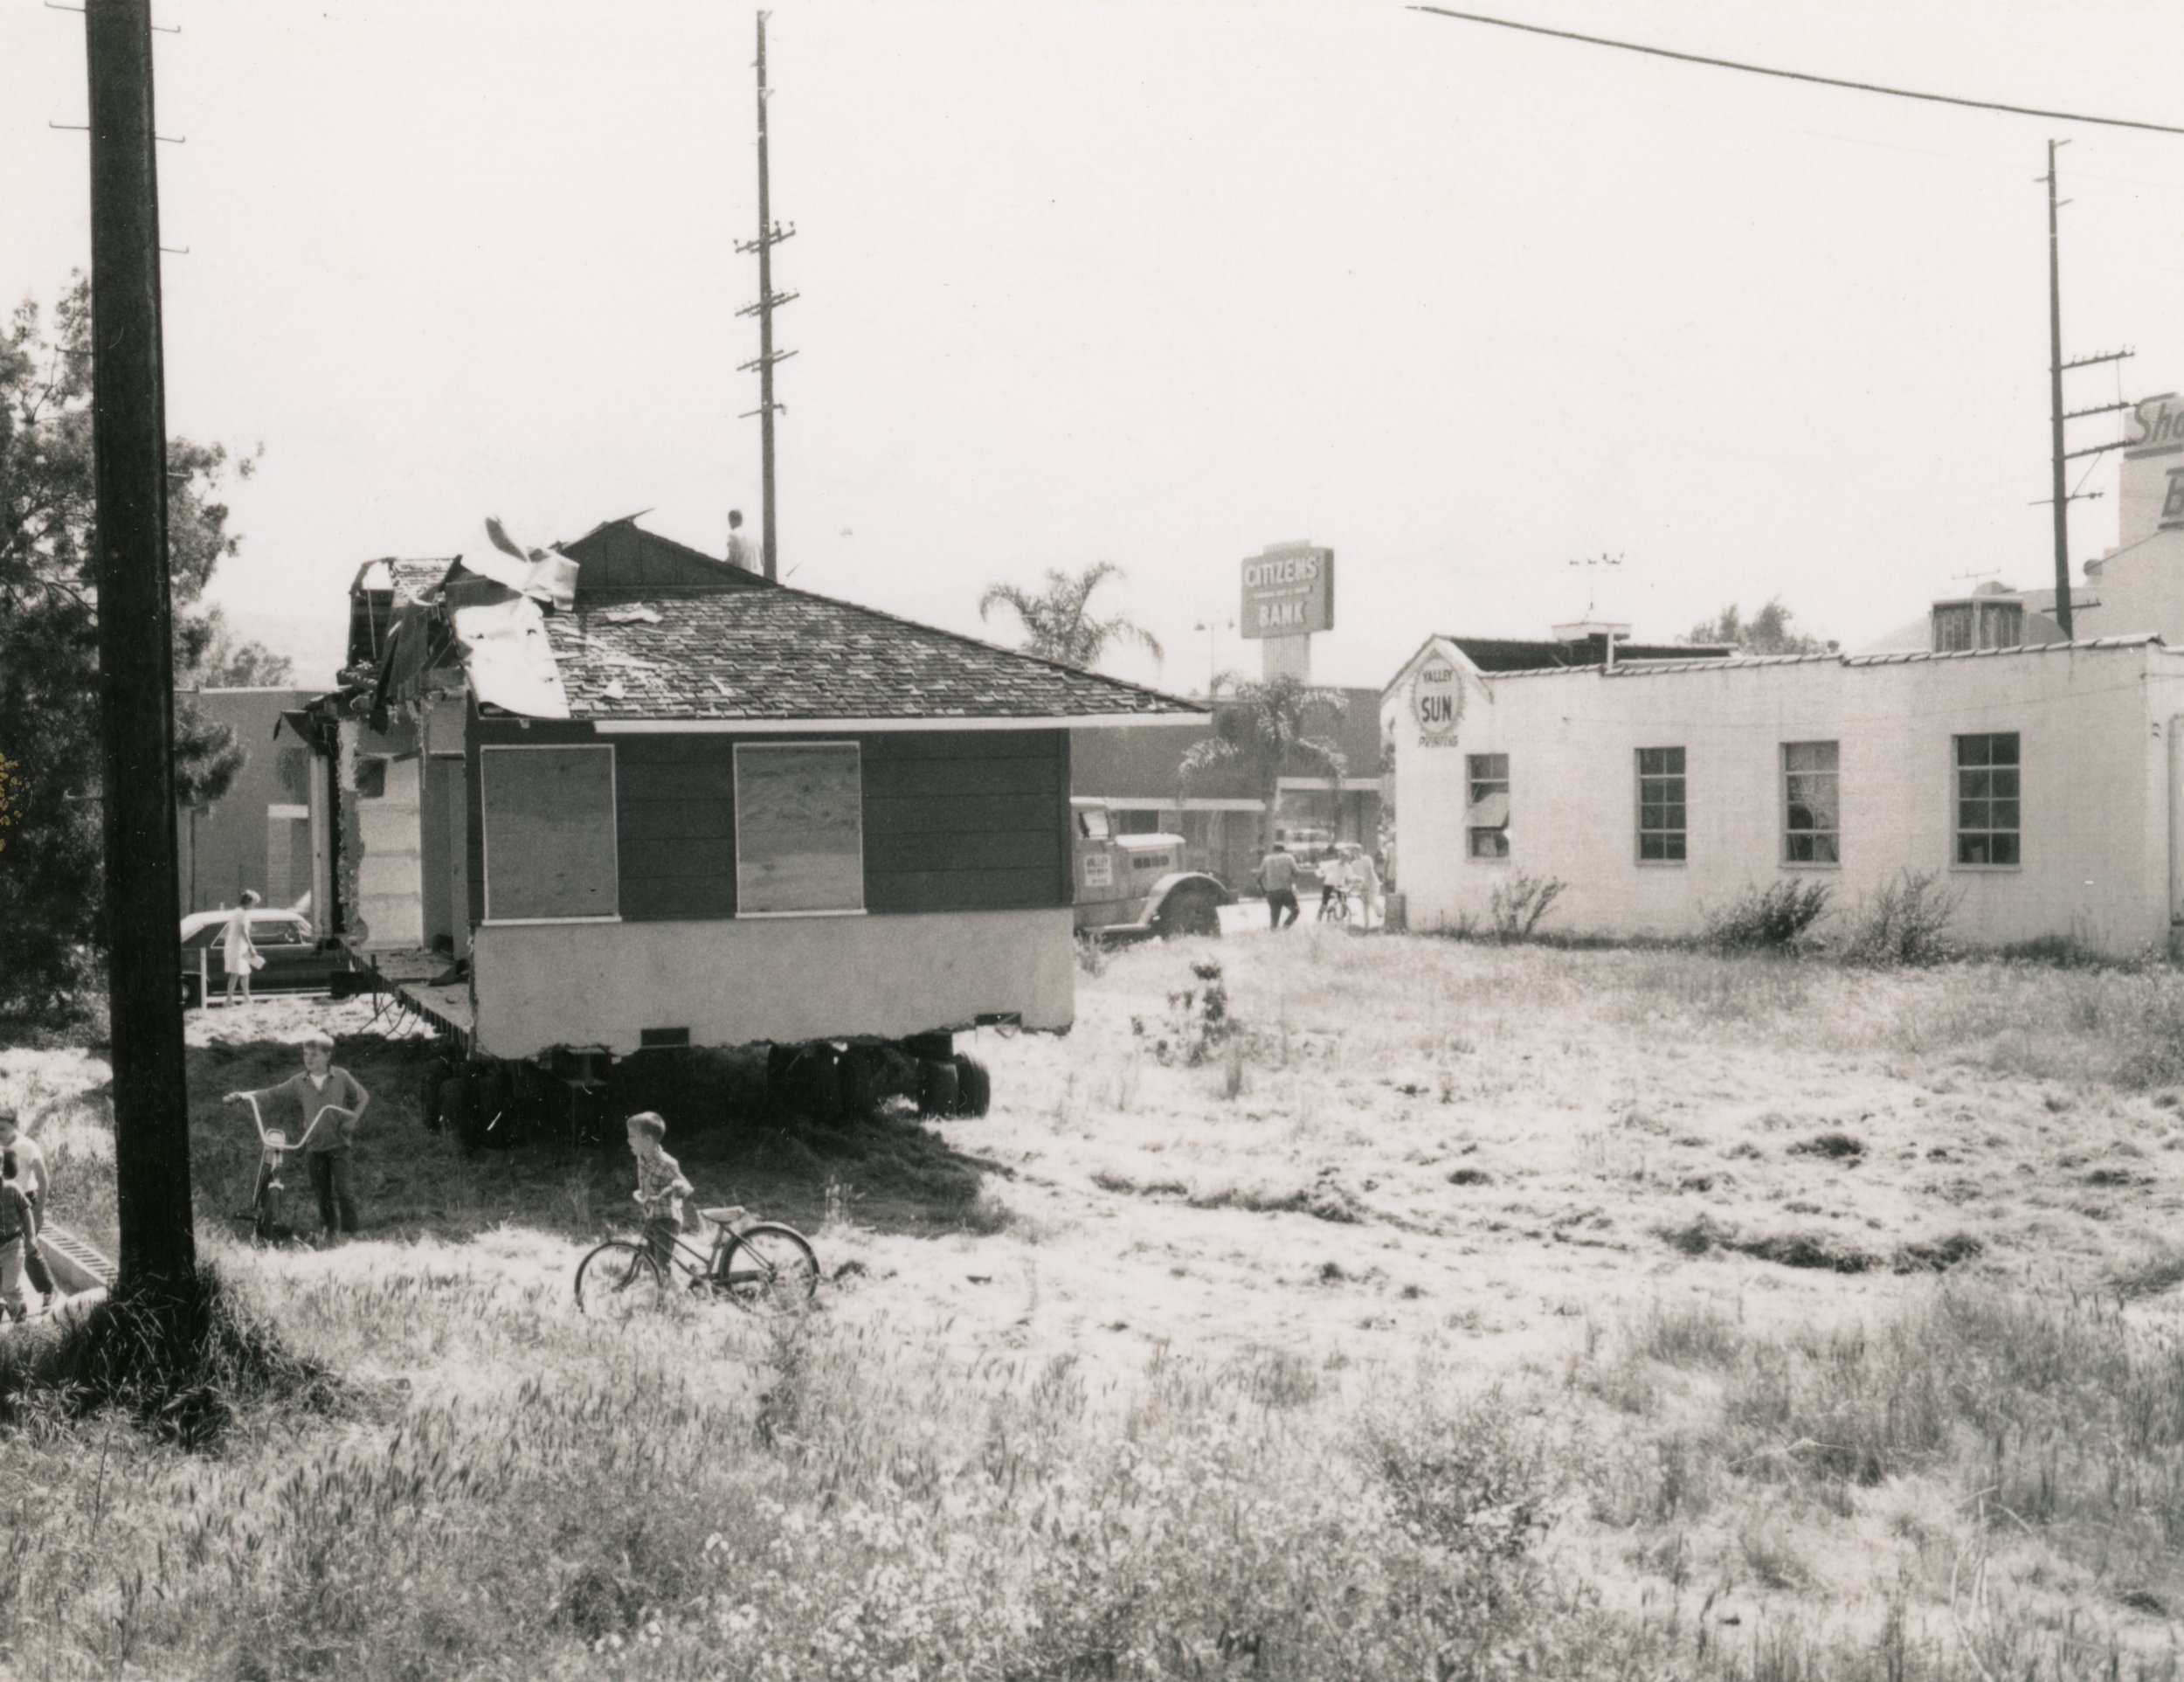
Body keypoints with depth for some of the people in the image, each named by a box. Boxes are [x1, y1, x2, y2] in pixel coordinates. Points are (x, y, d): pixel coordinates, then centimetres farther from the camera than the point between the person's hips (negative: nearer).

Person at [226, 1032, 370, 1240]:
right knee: (320, 1190, 9)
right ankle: (328, 1227, 23)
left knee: (343, 1187, -9)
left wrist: (353, 1120, -8)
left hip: (337, 1142, -3)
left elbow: (363, 1097, 5)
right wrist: (243, 1096, -11)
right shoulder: (299, 1082, 4)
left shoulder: (342, 1077, -2)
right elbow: (274, 1093, 0)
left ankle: (350, 1229, -1)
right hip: (313, 1144, 3)